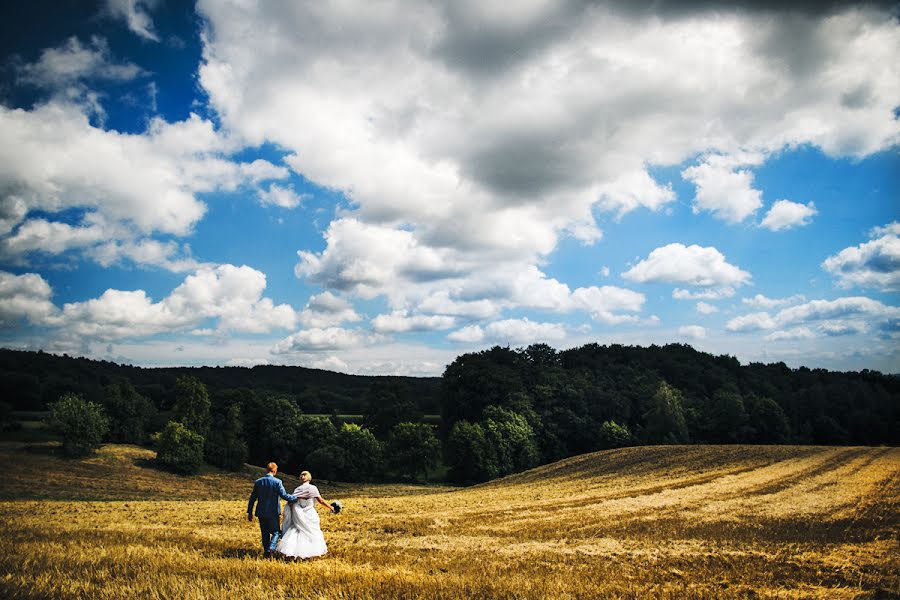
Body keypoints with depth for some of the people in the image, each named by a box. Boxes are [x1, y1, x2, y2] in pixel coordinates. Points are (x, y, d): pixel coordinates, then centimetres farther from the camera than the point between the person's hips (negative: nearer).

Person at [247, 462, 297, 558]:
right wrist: (296, 498, -5)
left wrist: (249, 512, 11)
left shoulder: (258, 482, 1)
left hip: (261, 513, 4)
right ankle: (271, 548, -14)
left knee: (265, 533, 15)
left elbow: (252, 498, 4)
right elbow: (284, 495, -17)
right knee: (276, 532, 8)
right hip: (273, 513, -4)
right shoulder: (277, 482, -13)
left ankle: (266, 551, 18)